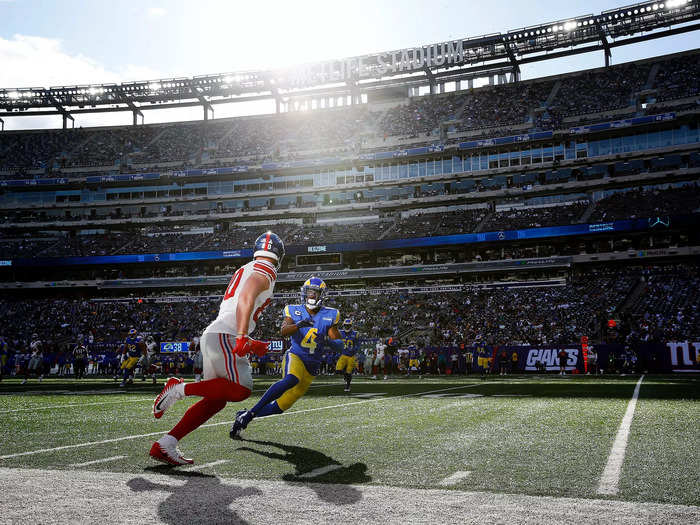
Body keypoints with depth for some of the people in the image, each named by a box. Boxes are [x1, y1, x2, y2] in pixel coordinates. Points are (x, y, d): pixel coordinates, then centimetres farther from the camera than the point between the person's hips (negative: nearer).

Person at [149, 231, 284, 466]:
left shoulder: (244, 270, 26)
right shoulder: (265, 272, -1)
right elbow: (245, 300, -20)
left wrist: (249, 343, 33)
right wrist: (242, 338, -28)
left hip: (211, 335, 9)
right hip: (224, 336, -9)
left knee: (216, 399, 7)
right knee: (241, 389, -16)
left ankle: (165, 445, 3)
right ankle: (180, 388, -13)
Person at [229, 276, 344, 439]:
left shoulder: (329, 316, 1)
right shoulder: (294, 311, 0)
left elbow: (340, 344, 2)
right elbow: (283, 331, -18)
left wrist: (329, 342, -21)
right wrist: (299, 325, -37)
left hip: (311, 367, 3)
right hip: (295, 356, -3)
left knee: (281, 406, 0)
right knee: (291, 379, -38)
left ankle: (244, 416, 19)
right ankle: (250, 413, -33)